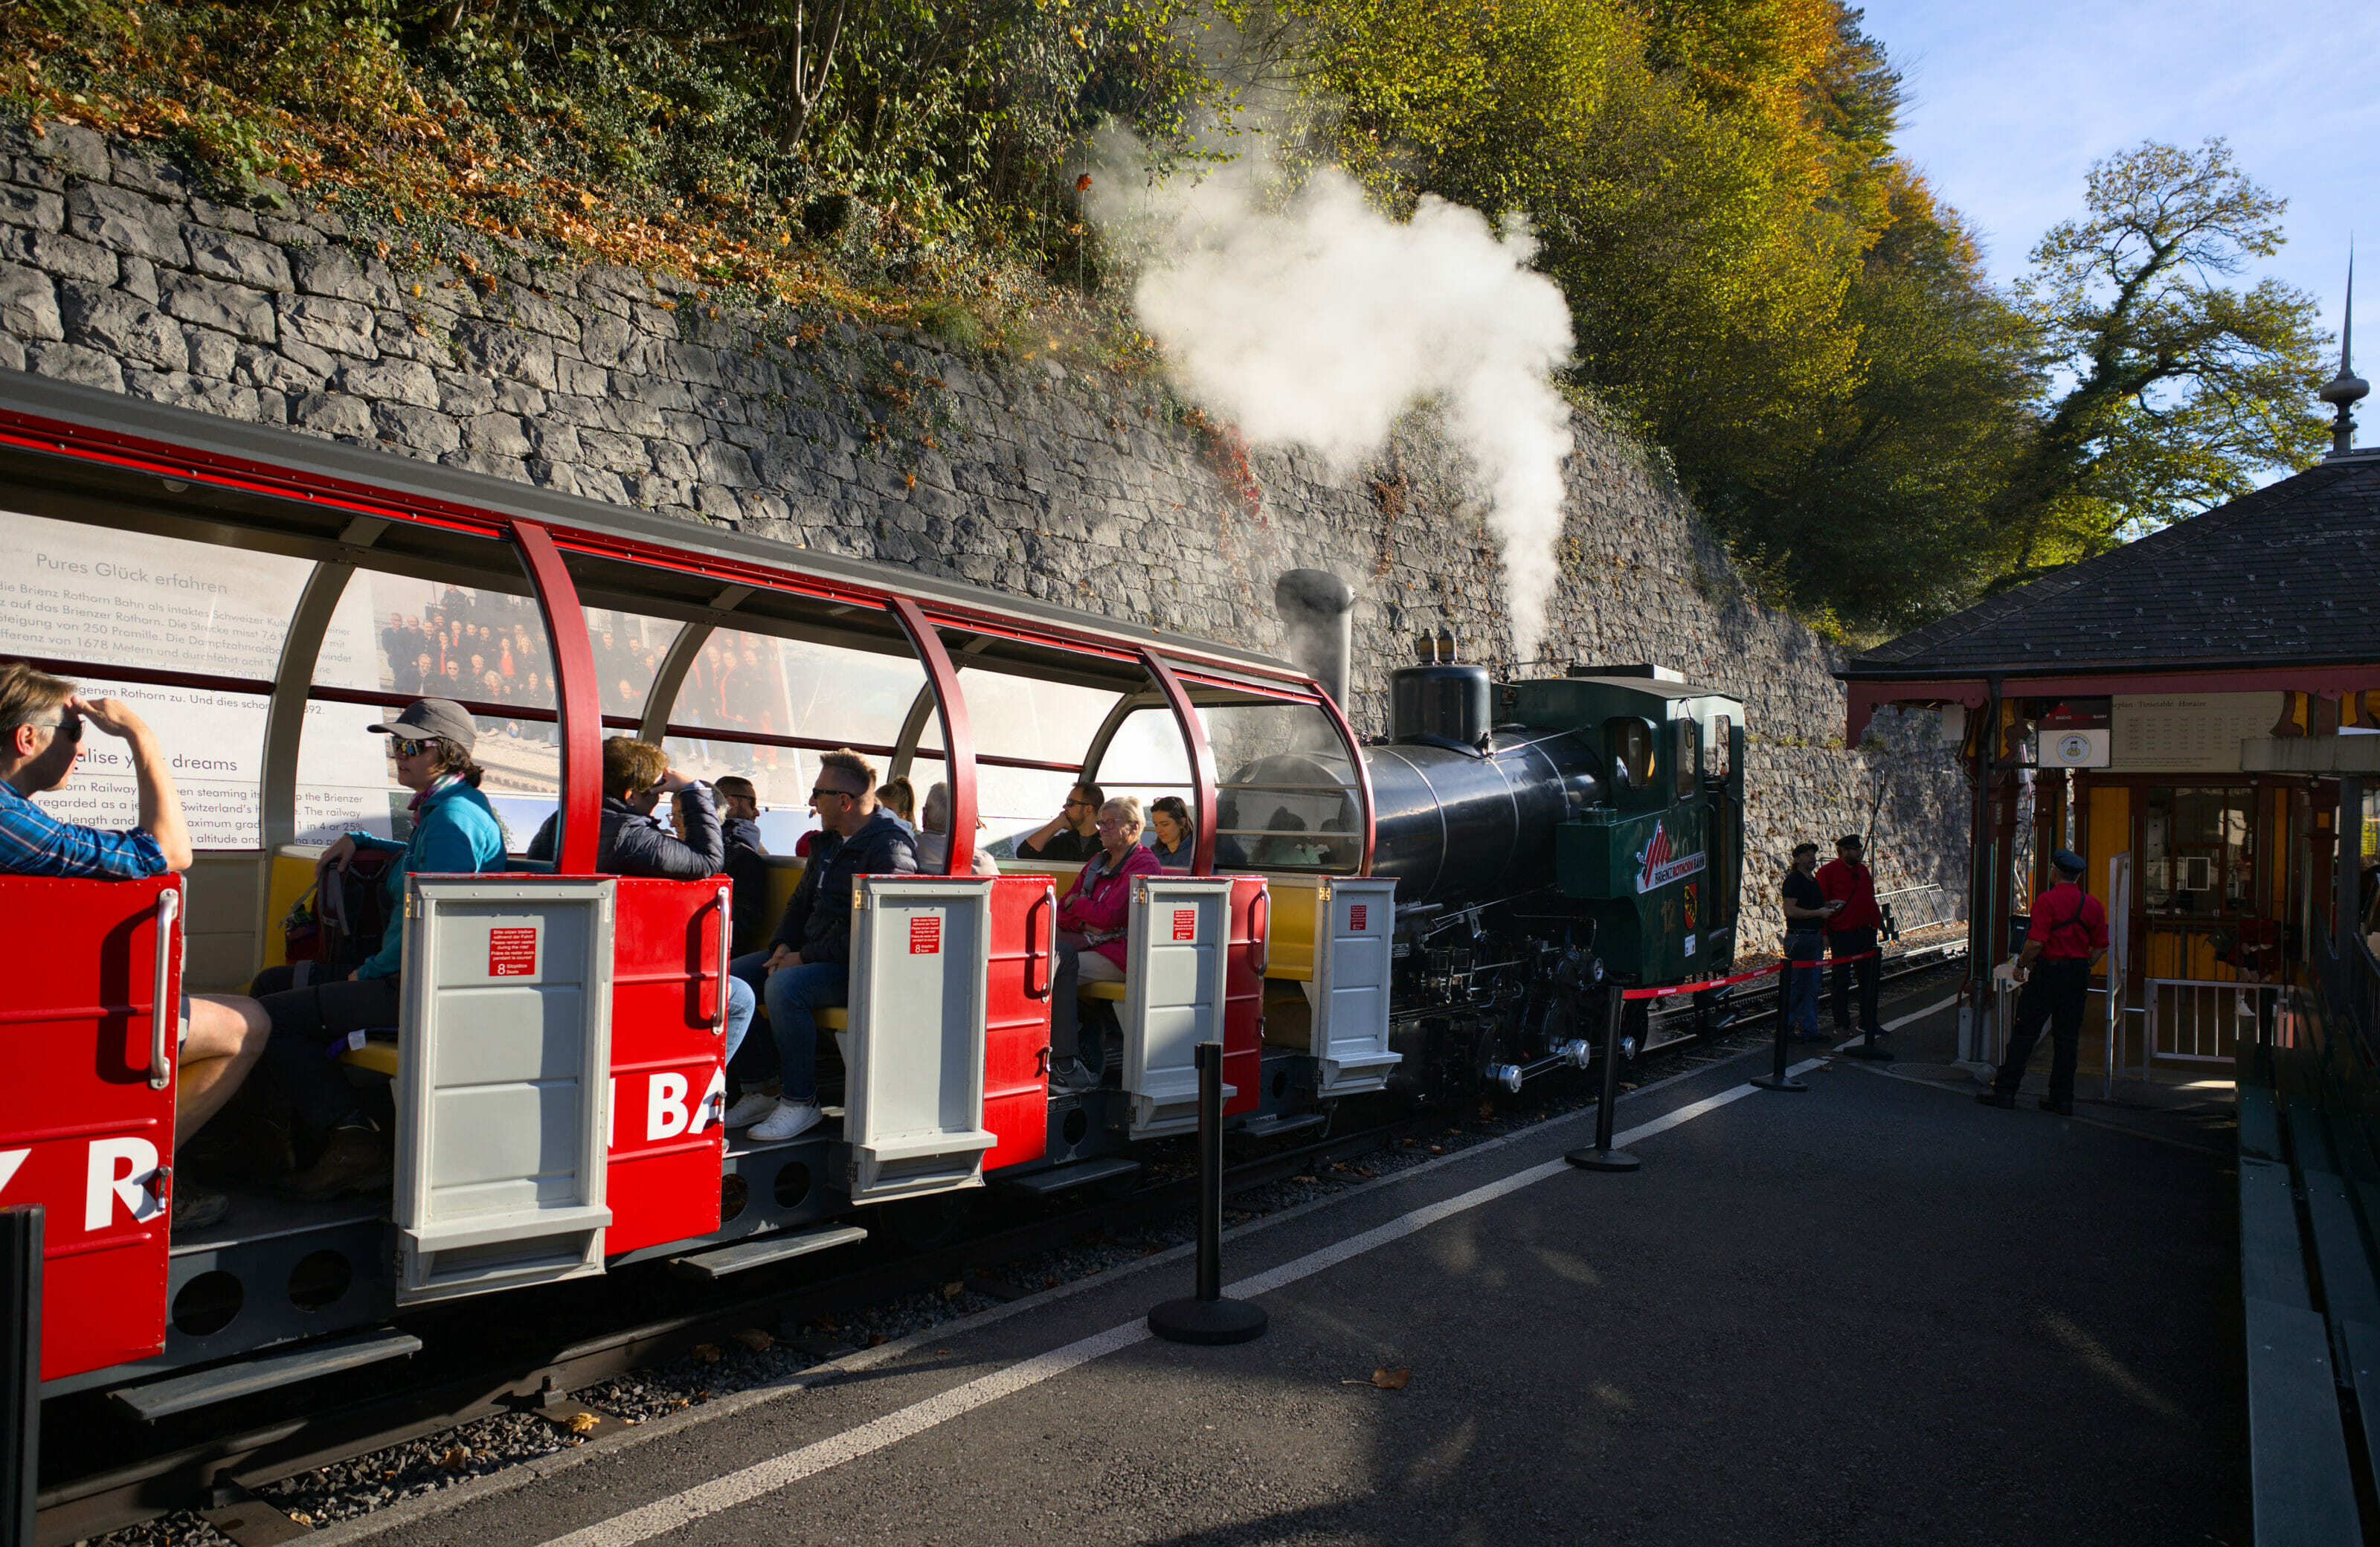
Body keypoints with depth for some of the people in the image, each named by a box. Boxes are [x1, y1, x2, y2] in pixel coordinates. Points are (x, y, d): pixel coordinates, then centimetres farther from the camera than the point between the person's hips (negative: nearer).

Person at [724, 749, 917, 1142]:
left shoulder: (890, 847, -15)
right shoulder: (827, 842, 16)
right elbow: (801, 902, 25)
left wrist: (805, 958, -19)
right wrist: (783, 945, 3)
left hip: (858, 965, -9)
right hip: (808, 952, 10)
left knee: (784, 986, -33)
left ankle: (800, 1100, -18)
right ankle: (765, 1089, -1)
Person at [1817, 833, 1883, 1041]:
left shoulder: (1863, 871, 13)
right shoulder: (1828, 871, -8)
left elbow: (1870, 900, 19)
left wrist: (1876, 924, 10)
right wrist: (1824, 934, -13)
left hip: (1865, 933, 6)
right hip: (1841, 935, -6)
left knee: (1869, 978, 9)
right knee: (1842, 980, 2)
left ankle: (1868, 1022, 19)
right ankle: (1842, 1024, 11)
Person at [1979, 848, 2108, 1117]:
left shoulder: (2046, 900, -13)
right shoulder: (2093, 905, 6)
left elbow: (2036, 942, -19)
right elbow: (2101, 945, 9)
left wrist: (2021, 965, -4)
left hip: (2049, 972, -6)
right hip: (2079, 975, 6)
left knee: (2024, 1032, -1)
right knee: (2068, 1038, 9)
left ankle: (2005, 1090, 1)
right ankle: (2062, 1098, 11)